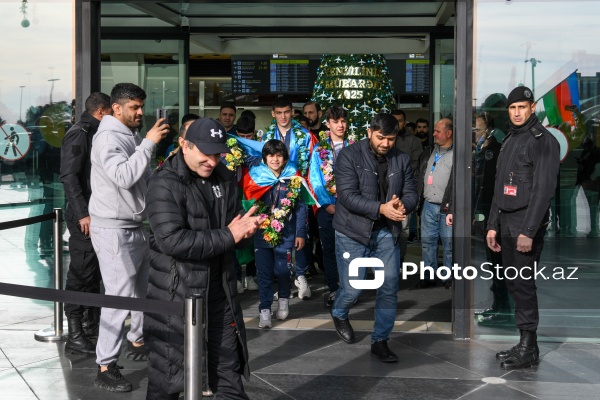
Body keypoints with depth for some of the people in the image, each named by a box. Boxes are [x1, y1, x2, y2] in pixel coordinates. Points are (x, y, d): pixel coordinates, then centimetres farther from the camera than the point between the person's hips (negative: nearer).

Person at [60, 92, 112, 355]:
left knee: (93, 271, 17)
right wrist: (82, 213, -24)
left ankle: (94, 322, 29)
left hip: (95, 214, 10)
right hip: (84, 217, -10)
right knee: (81, 273, -6)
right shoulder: (79, 134, -13)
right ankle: (75, 336, -1)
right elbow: (69, 176, -20)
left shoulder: (93, 133, 16)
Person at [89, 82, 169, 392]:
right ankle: (105, 368, -3)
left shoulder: (133, 135, 14)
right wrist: (149, 143, -26)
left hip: (137, 226, 9)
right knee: (119, 296, -10)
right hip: (113, 230, -9)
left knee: (144, 288, 17)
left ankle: (137, 340, 36)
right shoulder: (108, 137, -14)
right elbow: (124, 176, -29)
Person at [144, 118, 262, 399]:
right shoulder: (165, 183, -14)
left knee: (229, 372, 15)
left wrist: (245, 230, -12)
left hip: (220, 290, 6)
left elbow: (235, 229, 13)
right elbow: (173, 240, -25)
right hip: (176, 293, -6)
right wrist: (227, 236, -20)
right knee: (168, 375, 8)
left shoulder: (225, 178, 7)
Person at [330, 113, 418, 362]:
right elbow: (347, 195, -19)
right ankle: (339, 315, 35)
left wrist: (402, 206, -21)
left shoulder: (401, 160, 4)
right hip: (353, 232, -4)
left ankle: (380, 341, 17)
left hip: (387, 232, 4)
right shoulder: (349, 156, -10)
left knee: (389, 288, 1)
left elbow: (411, 193, 4)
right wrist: (381, 208, -28)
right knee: (353, 288, 0)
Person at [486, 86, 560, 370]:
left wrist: (529, 231, -21)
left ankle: (529, 348, 2)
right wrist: (493, 225, 14)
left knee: (523, 283, -7)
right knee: (513, 283, 8)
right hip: (506, 222, 8)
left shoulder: (543, 140, -7)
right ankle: (524, 344, 16)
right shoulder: (509, 141, 18)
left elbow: (543, 189, -15)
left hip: (527, 222, -8)